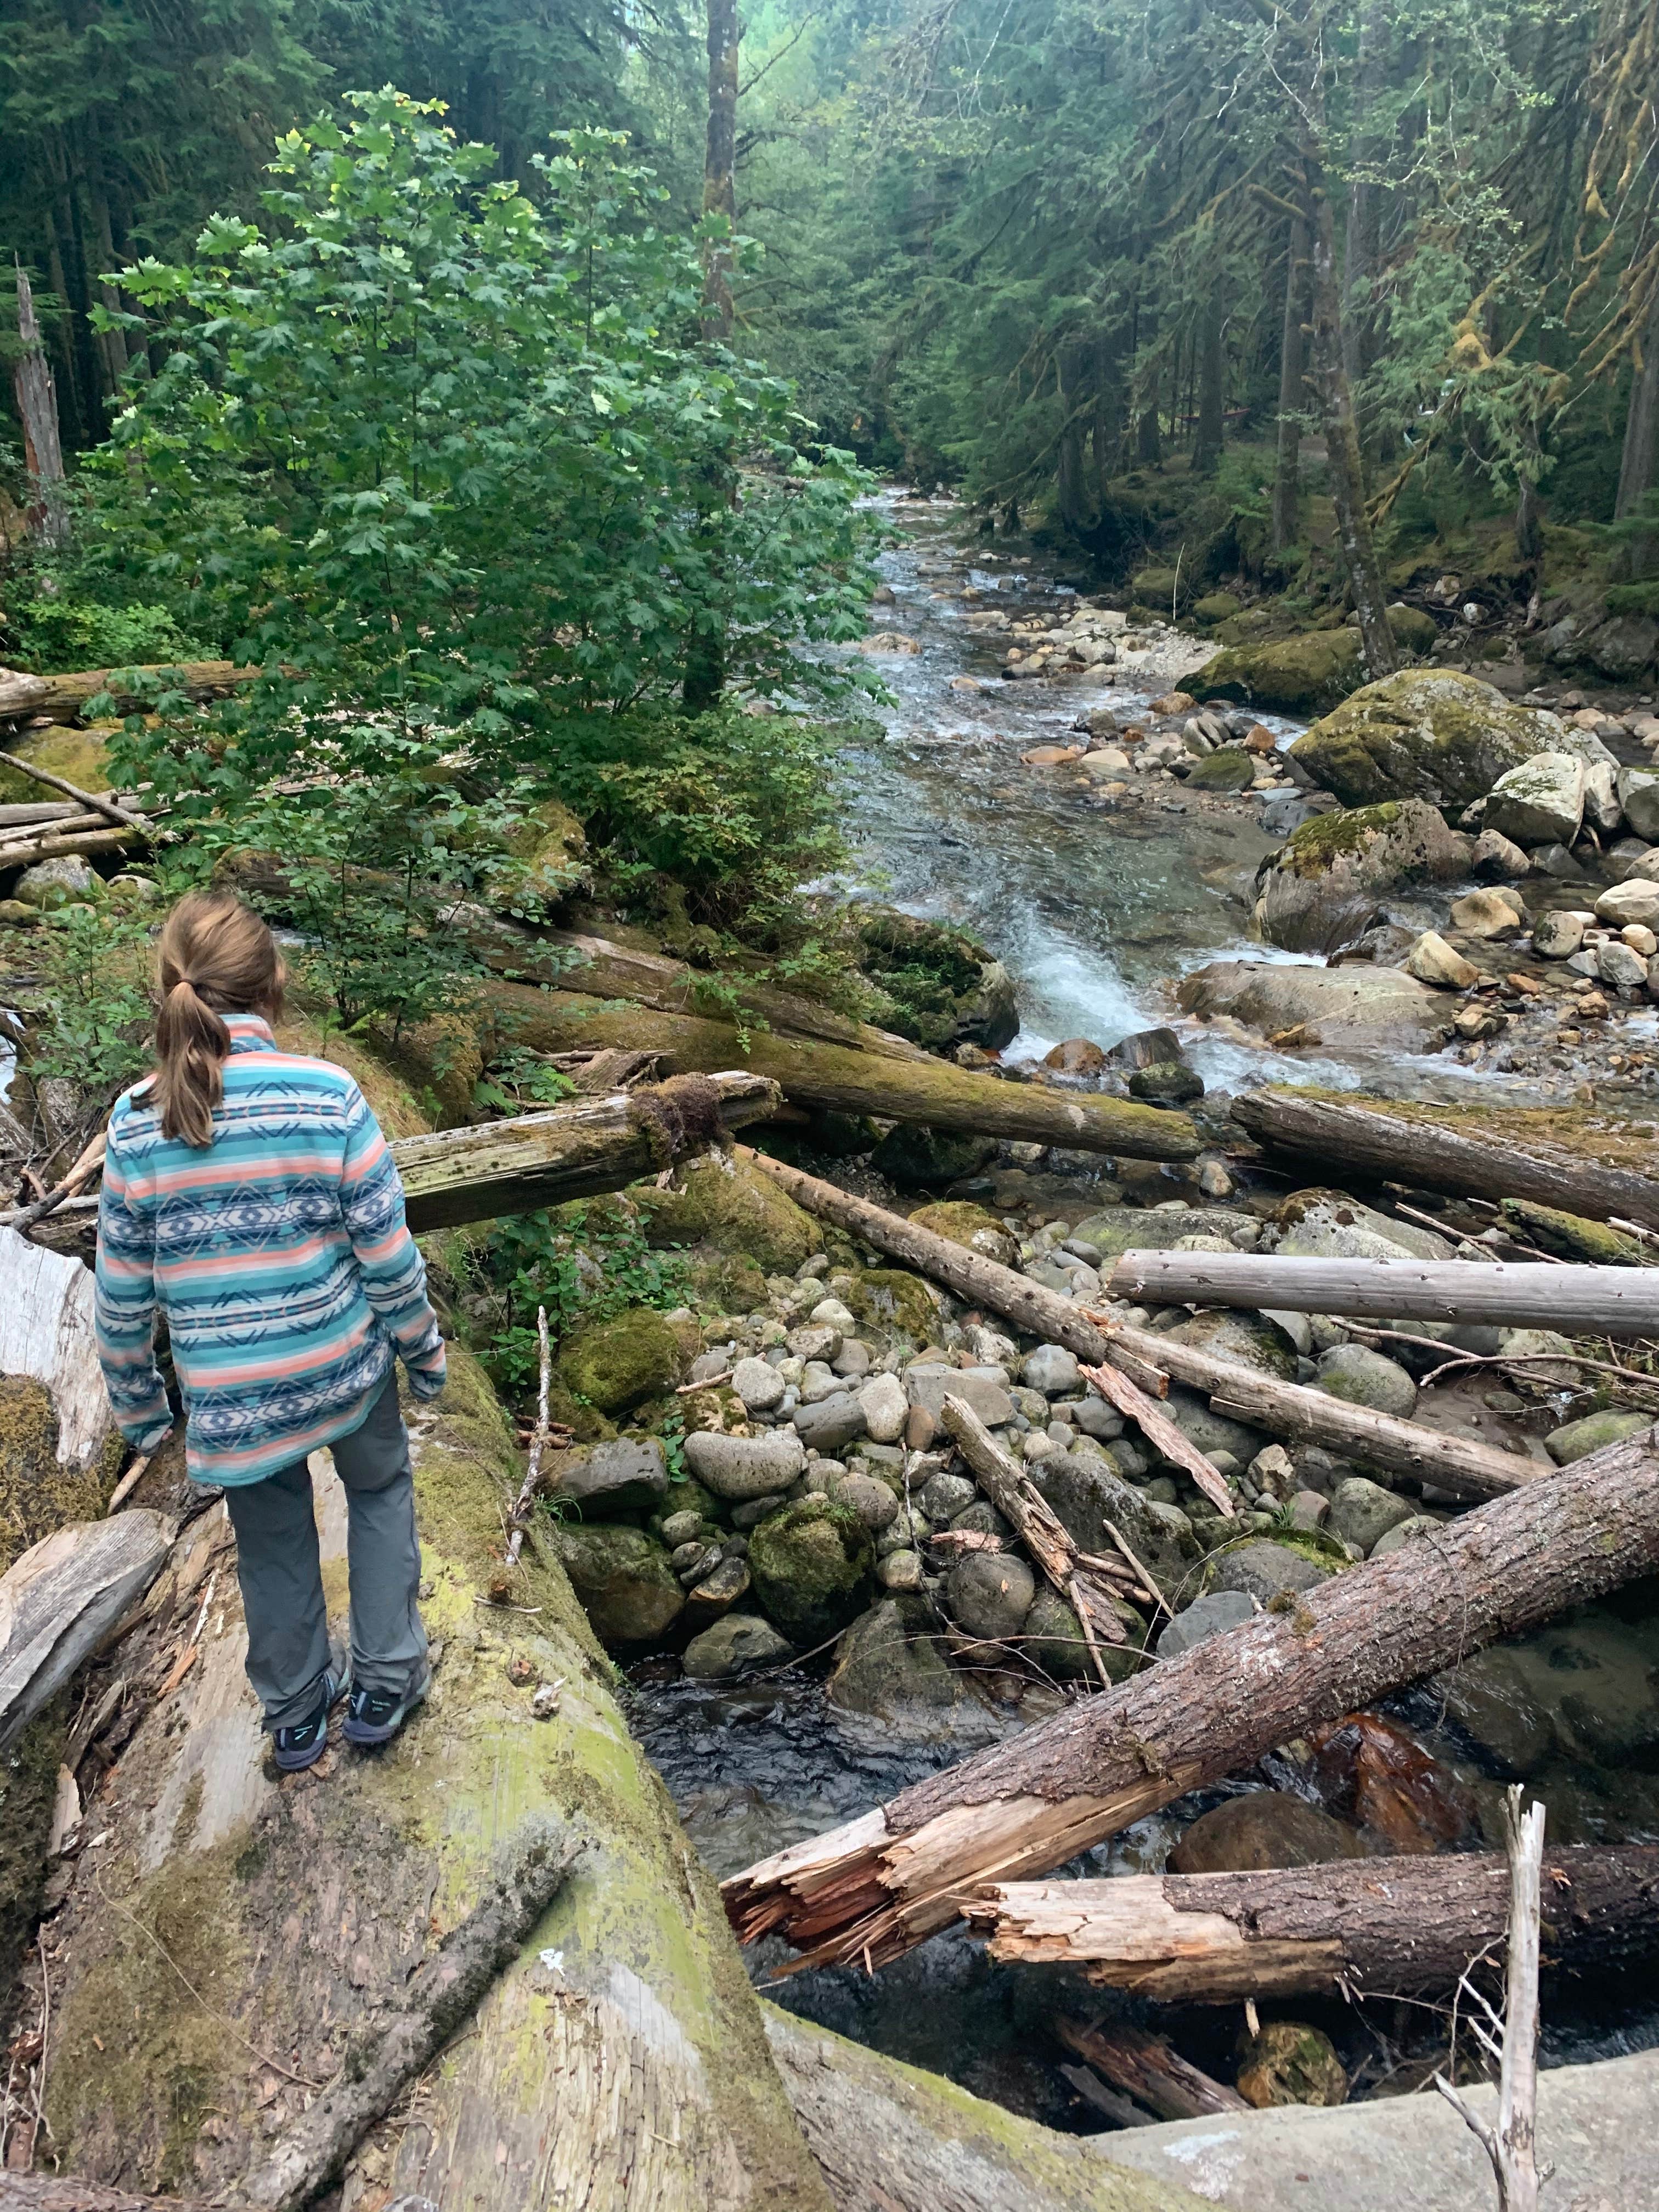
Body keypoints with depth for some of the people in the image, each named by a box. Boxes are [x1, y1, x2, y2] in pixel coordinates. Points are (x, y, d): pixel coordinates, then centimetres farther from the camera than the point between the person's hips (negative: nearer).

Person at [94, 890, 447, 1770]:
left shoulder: (137, 1120, -11)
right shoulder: (330, 1096, -17)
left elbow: (124, 1291, -4)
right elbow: (387, 1256, -12)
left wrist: (134, 1399, 12)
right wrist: (424, 1350, 4)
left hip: (226, 1391, 2)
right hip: (345, 1364, -1)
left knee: (272, 1541, 23)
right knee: (380, 1495, 26)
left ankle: (296, 1714, 41)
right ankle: (384, 1683, 31)